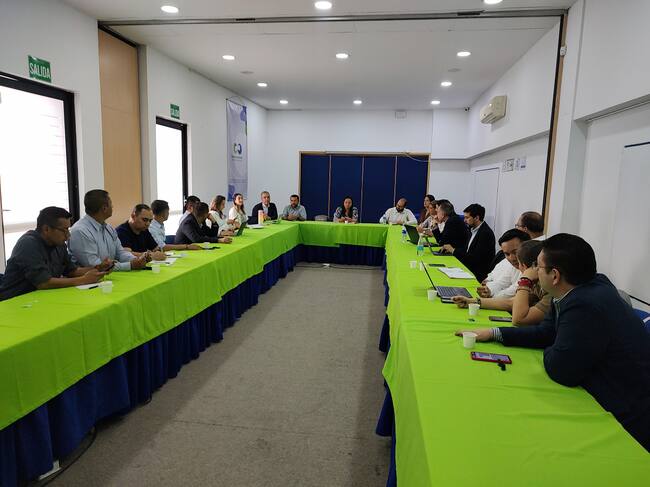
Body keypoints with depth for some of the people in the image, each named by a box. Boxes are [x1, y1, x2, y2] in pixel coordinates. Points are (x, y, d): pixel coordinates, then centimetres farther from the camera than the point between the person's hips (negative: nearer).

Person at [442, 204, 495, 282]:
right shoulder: (473, 230, 9)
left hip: (479, 275, -8)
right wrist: (452, 249, -2)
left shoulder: (486, 233, -19)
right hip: (469, 268, 8)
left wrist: (454, 251, -14)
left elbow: (475, 258, -21)